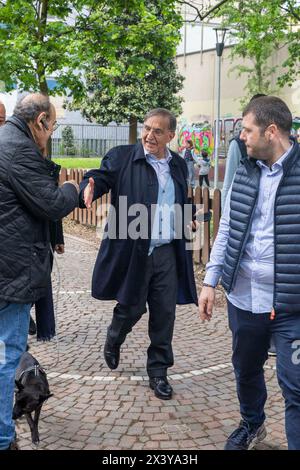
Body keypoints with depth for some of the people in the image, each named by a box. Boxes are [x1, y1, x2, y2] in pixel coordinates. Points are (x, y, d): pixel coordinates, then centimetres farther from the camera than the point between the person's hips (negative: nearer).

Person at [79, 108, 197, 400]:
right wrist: (90, 188, -39)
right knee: (130, 309, 8)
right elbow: (101, 176, -19)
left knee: (164, 315, 6)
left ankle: (158, 371, 21)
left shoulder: (178, 165, 11)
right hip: (132, 253, -4)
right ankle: (113, 342, 42)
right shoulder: (121, 158, -4)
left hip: (167, 253, 4)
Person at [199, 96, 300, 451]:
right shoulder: (244, 173, 6)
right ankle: (251, 425, 49)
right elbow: (226, 231, 10)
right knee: (245, 369, 23)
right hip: (243, 298, 6)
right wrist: (210, 282, 8)